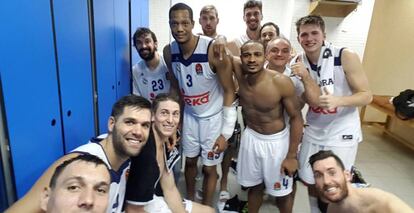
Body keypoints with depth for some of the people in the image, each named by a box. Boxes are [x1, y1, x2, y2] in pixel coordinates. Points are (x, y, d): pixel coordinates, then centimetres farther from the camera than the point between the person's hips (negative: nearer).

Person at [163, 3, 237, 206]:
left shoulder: (214, 50, -26)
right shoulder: (169, 51, -10)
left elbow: (229, 91, -18)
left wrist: (226, 132, -18)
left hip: (213, 116, -4)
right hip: (189, 115, 5)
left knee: (209, 168, 8)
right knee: (189, 161, 19)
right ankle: (189, 201, 44)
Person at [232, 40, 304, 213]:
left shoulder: (281, 82, -25)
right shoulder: (240, 71, -14)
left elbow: (296, 118, -16)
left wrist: (292, 155, -15)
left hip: (276, 141, -3)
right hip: (250, 137, 4)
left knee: (281, 193, 14)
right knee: (254, 186, 21)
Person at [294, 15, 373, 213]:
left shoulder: (346, 57, -16)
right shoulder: (299, 62, -4)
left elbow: (366, 95, -12)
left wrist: (338, 100, -31)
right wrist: (304, 77, -21)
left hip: (341, 133, -4)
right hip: (313, 131, 4)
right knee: (310, 182, 15)